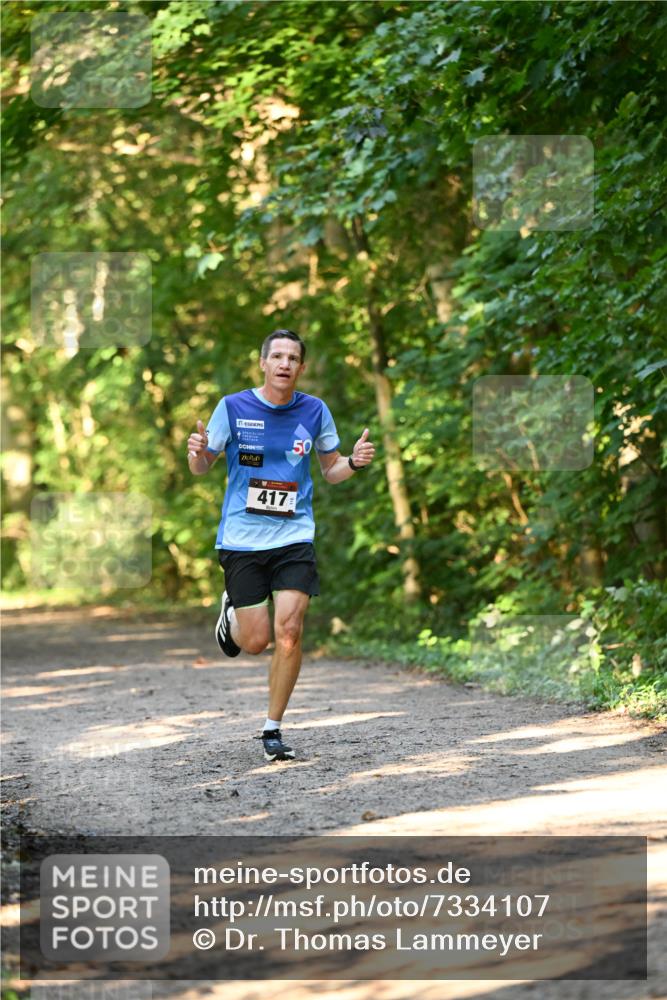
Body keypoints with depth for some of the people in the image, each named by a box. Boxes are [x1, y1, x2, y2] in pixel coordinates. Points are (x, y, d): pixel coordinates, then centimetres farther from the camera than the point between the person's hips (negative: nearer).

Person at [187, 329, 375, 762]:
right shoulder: (233, 407, -3)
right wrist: (198, 453, -19)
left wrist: (354, 462, -8)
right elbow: (202, 467, 5)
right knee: (256, 640, -1)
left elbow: (331, 469, 14)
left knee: (289, 632, -13)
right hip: (242, 538, -1)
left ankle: (273, 729, 2)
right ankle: (232, 612, 36)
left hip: (294, 536, 1)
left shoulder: (315, 411, 3)